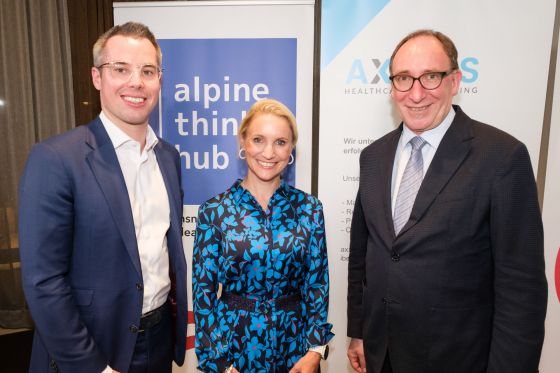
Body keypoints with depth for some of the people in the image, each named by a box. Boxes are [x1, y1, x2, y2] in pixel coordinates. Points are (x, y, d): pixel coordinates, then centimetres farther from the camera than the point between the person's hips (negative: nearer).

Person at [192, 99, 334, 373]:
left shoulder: (309, 208, -5)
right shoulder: (214, 211, -9)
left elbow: (317, 283, -1)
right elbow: (203, 290, -7)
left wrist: (315, 349, -5)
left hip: (294, 341, 2)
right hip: (233, 341, -1)